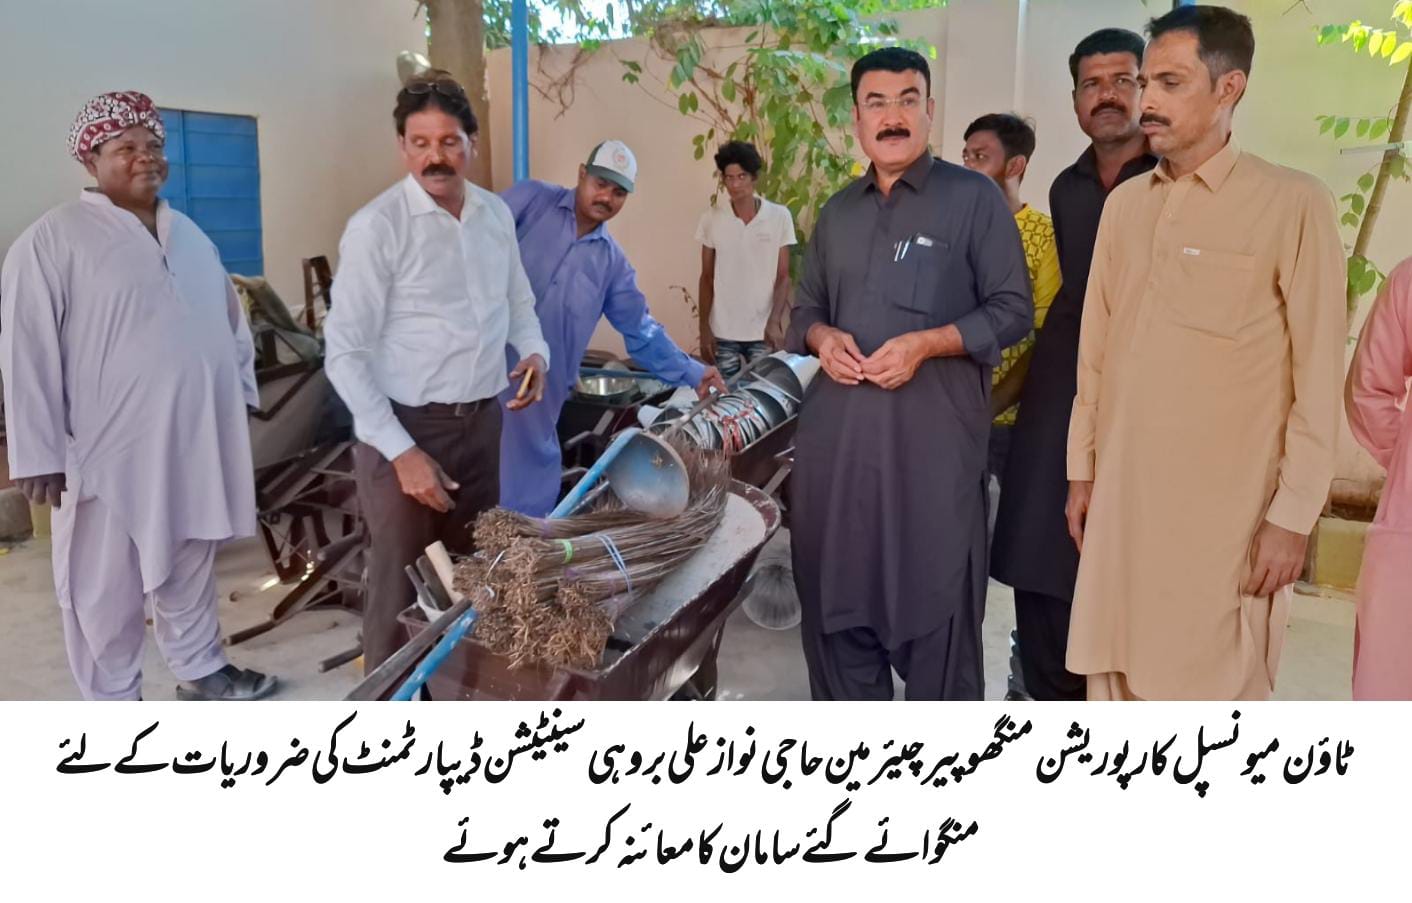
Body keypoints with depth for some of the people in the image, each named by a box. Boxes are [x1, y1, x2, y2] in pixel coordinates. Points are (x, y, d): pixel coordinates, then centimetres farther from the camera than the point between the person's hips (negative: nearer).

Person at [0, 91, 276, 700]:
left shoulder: (190, 235, 12)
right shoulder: (52, 240, -9)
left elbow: (229, 319, 21)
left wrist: (240, 393, 15)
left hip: (196, 442, 6)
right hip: (111, 450, -5)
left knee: (191, 566, 19)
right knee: (107, 590, 7)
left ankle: (199, 669, 36)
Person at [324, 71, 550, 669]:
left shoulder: (497, 215, 6)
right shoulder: (376, 227, -13)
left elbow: (516, 299, 22)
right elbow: (345, 354, -14)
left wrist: (535, 350, 0)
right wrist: (401, 451, -20)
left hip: (482, 421, 6)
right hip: (405, 427, -6)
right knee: (401, 590, 3)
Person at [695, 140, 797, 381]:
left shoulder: (779, 216, -3)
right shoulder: (711, 219, 0)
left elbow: (783, 277, 0)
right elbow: (707, 278, 7)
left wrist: (775, 322, -13)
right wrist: (704, 327, 2)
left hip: (763, 332, -1)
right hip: (723, 332, 1)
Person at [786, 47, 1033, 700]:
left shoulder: (975, 198, 1)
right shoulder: (838, 212, 17)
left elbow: (1013, 310, -3)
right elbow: (806, 306, 22)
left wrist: (925, 343, -16)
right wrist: (821, 337, -1)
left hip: (933, 439, -5)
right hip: (836, 433, 5)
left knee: (934, 605, 1)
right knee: (836, 596, 12)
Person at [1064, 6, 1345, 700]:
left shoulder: (1293, 204, -7)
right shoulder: (1124, 203, 9)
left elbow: (1318, 377, -8)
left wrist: (1294, 514, -10)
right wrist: (1081, 468, 12)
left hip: (1225, 509, -4)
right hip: (1121, 497, 5)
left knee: (1212, 687, 7)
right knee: (1115, 678, 11)